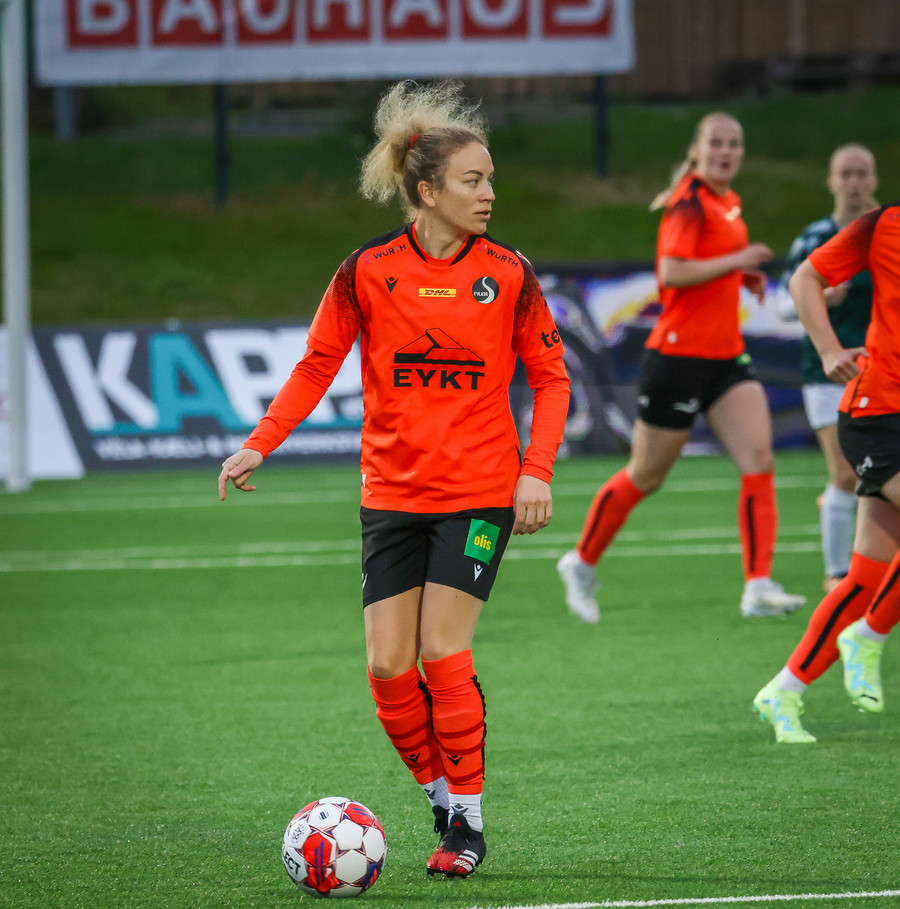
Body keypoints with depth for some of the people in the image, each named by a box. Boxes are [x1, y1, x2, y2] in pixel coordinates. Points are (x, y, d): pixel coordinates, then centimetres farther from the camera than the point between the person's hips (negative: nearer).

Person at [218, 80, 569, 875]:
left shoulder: (508, 274, -3)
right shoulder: (368, 271, -3)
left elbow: (550, 376, 4)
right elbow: (318, 363, 6)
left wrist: (537, 471, -7)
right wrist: (260, 445, -4)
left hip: (480, 493, -2)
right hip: (393, 493, 2)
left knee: (443, 652, -9)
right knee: (388, 666, -3)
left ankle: (468, 818, 3)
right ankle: (442, 796, 17)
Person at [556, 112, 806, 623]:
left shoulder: (728, 203, 13)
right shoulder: (690, 203, -14)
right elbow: (671, 273, -24)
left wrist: (744, 275, 11)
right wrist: (735, 260, -21)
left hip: (725, 356, 8)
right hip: (680, 355, -8)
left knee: (759, 460, -10)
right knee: (646, 476, 5)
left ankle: (759, 587, -13)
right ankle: (582, 564, 25)